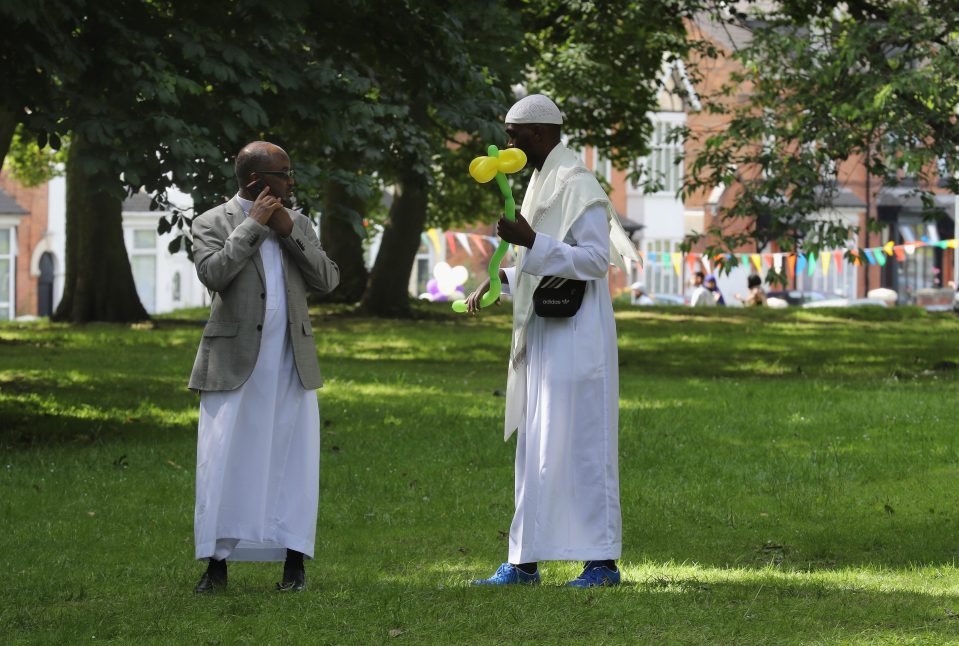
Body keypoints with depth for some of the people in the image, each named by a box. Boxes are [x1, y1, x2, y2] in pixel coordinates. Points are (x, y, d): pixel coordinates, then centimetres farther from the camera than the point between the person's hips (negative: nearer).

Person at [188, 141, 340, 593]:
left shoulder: (297, 224, 14)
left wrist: (290, 231, -5)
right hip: (235, 366, -4)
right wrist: (253, 225, -13)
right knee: (224, 462, -5)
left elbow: (328, 280, 4)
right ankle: (216, 563, 1)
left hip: (292, 367, 4)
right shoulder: (212, 224, 0)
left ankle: (294, 563, 7)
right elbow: (212, 274, -18)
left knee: (292, 462, 2)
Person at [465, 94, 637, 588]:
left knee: (576, 444, -8)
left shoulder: (577, 185, -12)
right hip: (544, 337, 10)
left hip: (573, 336, -10)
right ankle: (525, 561, 11)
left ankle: (601, 561, -4)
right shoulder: (543, 182, 17)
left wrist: (531, 241, -26)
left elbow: (597, 258, -19)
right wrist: (498, 281, 13)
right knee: (535, 448, 9)